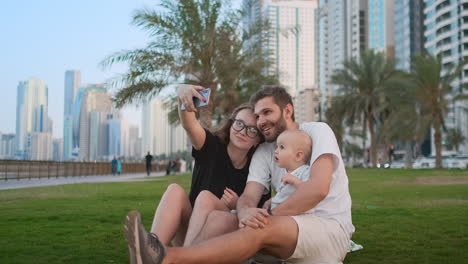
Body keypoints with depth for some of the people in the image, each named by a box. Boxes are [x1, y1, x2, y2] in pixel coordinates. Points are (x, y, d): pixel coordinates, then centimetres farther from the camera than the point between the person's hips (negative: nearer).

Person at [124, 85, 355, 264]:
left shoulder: (317, 131, -5)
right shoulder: (263, 152, 10)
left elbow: (318, 188, -21)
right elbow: (249, 197, -5)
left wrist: (269, 216, -20)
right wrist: (245, 212, -30)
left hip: (331, 228, -6)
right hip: (290, 230, 6)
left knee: (261, 228, -35)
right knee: (217, 217, -14)